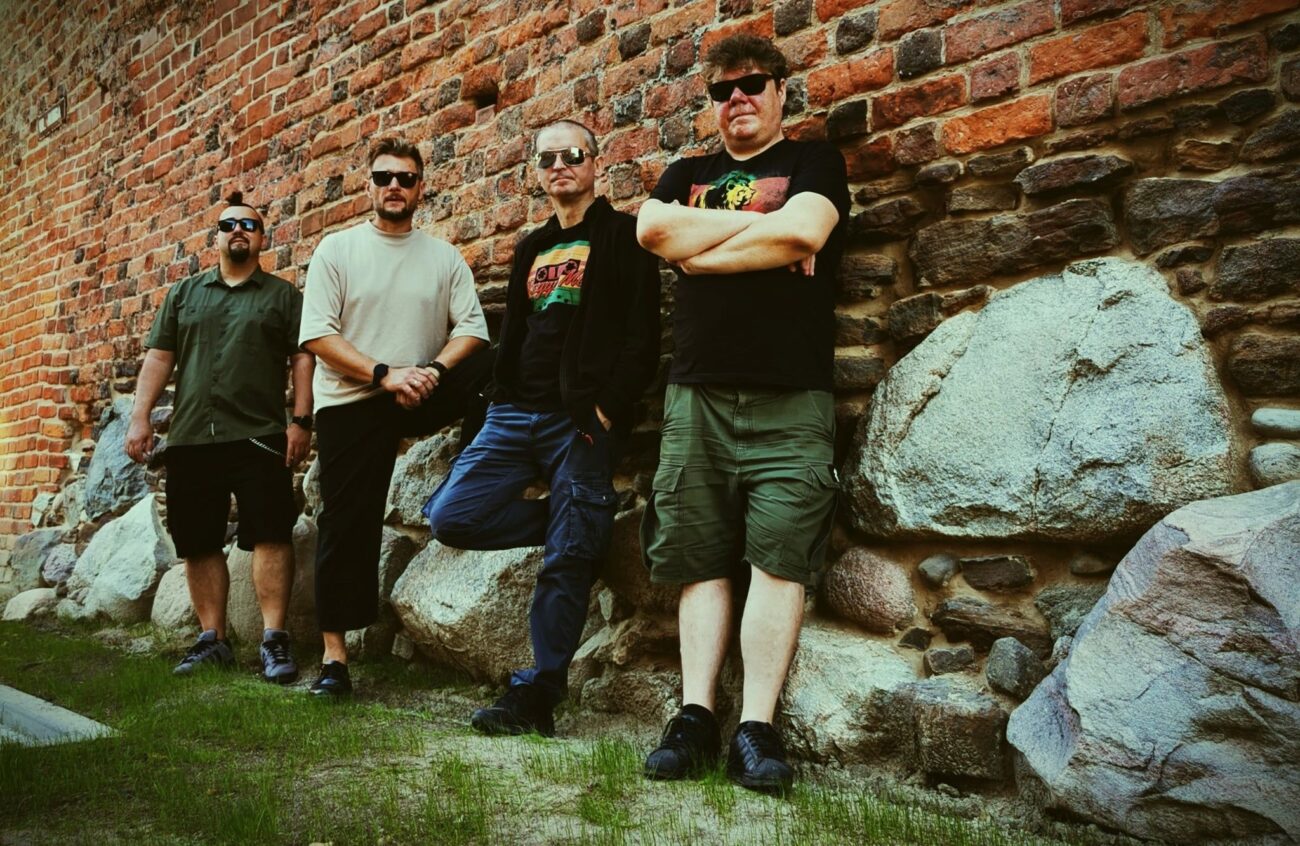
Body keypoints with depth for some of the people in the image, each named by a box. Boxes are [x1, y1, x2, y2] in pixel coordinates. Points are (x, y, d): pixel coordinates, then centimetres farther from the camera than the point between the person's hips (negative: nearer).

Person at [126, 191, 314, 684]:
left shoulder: (283, 296, 10)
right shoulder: (184, 293, 19)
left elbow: (303, 359, 2)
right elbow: (158, 357, 14)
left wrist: (302, 420, -9)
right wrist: (139, 418, 4)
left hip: (259, 438, -3)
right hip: (189, 439, 4)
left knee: (270, 535, -10)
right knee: (198, 544, 5)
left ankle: (274, 640, -7)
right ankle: (212, 640, 14)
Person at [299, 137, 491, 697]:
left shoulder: (444, 257, 9)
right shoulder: (337, 249, 3)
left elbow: (472, 328, 0)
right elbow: (317, 335, -6)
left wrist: (433, 371, -20)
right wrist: (384, 373, -17)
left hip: (417, 398, 2)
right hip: (350, 403, -1)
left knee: (486, 363, -25)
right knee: (346, 525, -2)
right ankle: (334, 655, 8)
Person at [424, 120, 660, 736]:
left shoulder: (621, 234, 2)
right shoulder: (531, 249, 23)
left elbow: (642, 334, -8)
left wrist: (608, 407, -16)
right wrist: (500, 401, 10)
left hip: (582, 422, -7)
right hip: (516, 415, 7)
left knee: (567, 560, -5)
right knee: (451, 516, -6)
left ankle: (535, 696, 5)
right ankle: (582, 524, 9)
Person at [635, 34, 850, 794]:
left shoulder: (815, 161, 11)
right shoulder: (687, 174, 21)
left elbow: (803, 230, -12)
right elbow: (652, 229, -2)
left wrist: (702, 248, -2)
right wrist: (760, 225, -3)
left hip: (789, 397, -3)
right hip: (696, 393, 4)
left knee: (780, 556, -8)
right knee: (700, 559, 2)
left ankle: (757, 727, -3)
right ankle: (696, 715, 8)